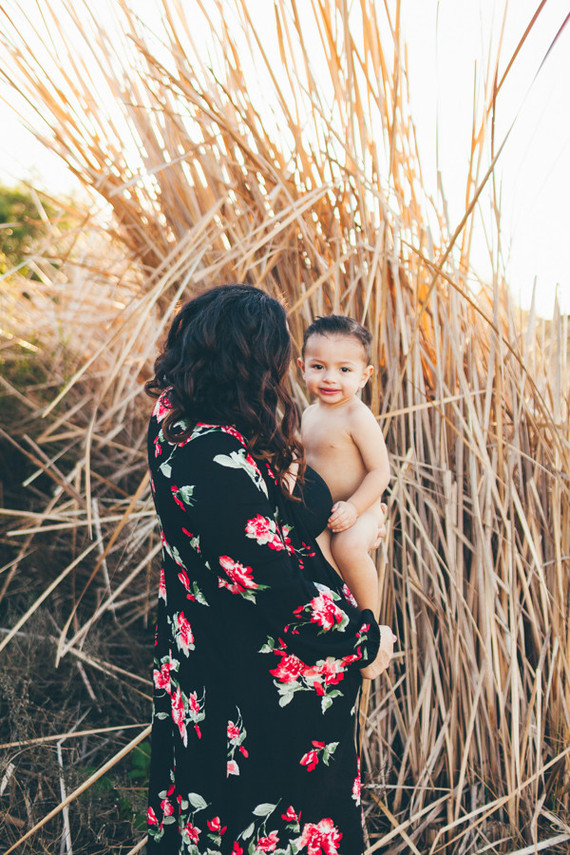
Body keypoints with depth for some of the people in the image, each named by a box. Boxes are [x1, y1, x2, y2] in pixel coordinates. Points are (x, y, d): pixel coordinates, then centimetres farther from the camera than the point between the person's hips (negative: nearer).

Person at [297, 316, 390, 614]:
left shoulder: (357, 417, -19)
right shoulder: (309, 414, 6)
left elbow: (380, 471, -20)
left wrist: (353, 507, -28)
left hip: (359, 509, -9)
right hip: (318, 511, 9)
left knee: (347, 547, -34)